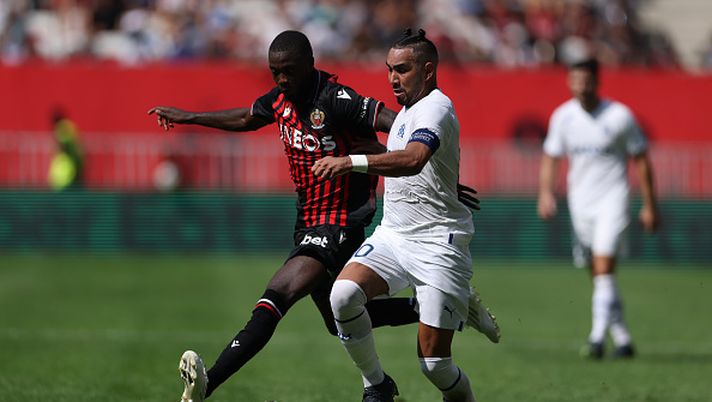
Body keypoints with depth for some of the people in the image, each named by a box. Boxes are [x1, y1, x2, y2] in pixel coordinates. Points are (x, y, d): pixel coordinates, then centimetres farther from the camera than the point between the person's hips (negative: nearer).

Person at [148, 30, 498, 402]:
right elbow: (246, 119, 26)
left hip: (339, 227, -10)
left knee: (276, 298, -25)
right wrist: (187, 118, 31)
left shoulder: (335, 100, -21)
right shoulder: (282, 98, 4)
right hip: (310, 224, 10)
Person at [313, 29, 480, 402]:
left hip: (437, 244, -8)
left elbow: (413, 160, -36)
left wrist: (351, 162, -45)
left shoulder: (436, 107, -14)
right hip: (392, 235, 8)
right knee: (343, 294, -21)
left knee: (434, 361, -10)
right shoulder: (406, 111, 16)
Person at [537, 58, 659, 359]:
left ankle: (597, 336, -22)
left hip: (611, 199, -5)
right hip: (580, 200, 5)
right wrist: (546, 193, -6)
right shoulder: (563, 116, 2)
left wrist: (649, 206, 0)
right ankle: (622, 339, 18)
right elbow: (550, 157, 11)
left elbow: (641, 160, -1)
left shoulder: (619, 116, -9)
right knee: (598, 275, 8)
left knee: (604, 268, -19)